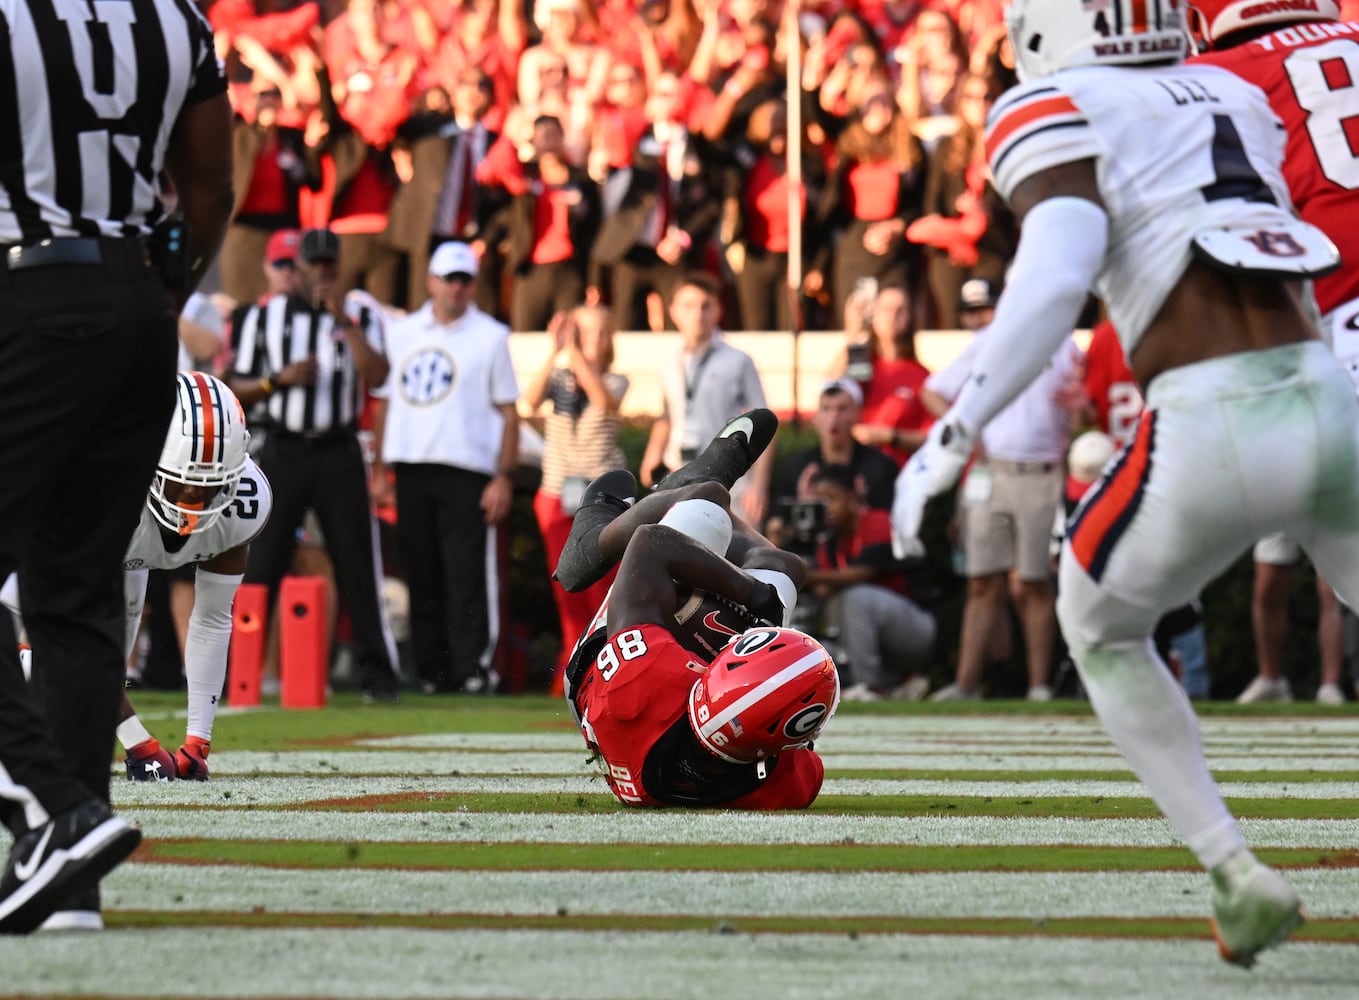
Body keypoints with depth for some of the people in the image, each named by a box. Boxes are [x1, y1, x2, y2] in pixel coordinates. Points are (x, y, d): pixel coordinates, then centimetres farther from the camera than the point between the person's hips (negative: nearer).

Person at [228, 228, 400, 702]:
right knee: (260, 562, -3)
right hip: (281, 451, 0)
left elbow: (376, 375, -11)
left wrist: (345, 321, -15)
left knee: (357, 564, -2)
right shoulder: (264, 317, 8)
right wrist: (281, 379, -11)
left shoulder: (361, 317, 7)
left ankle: (377, 674, 1)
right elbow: (237, 390, 6)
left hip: (339, 453, 0)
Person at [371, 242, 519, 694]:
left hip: (466, 470, -4)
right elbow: (384, 400, 17)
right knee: (421, 576, 4)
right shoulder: (402, 332, 15)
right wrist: (379, 467, 9)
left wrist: (504, 477, -6)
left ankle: (473, 667, -12)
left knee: (467, 575, -11)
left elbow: (508, 412, 2)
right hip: (410, 469, 4)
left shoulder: (491, 337, 5)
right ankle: (431, 670, 8)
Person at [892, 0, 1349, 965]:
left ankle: (1240, 878, 13)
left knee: (1102, 628, 24)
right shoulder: (1232, 95, 21)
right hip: (1332, 405, 4)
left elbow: (1057, 276, -14)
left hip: (1214, 436, -4)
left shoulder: (1057, 115, 1)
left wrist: (951, 438, -15)